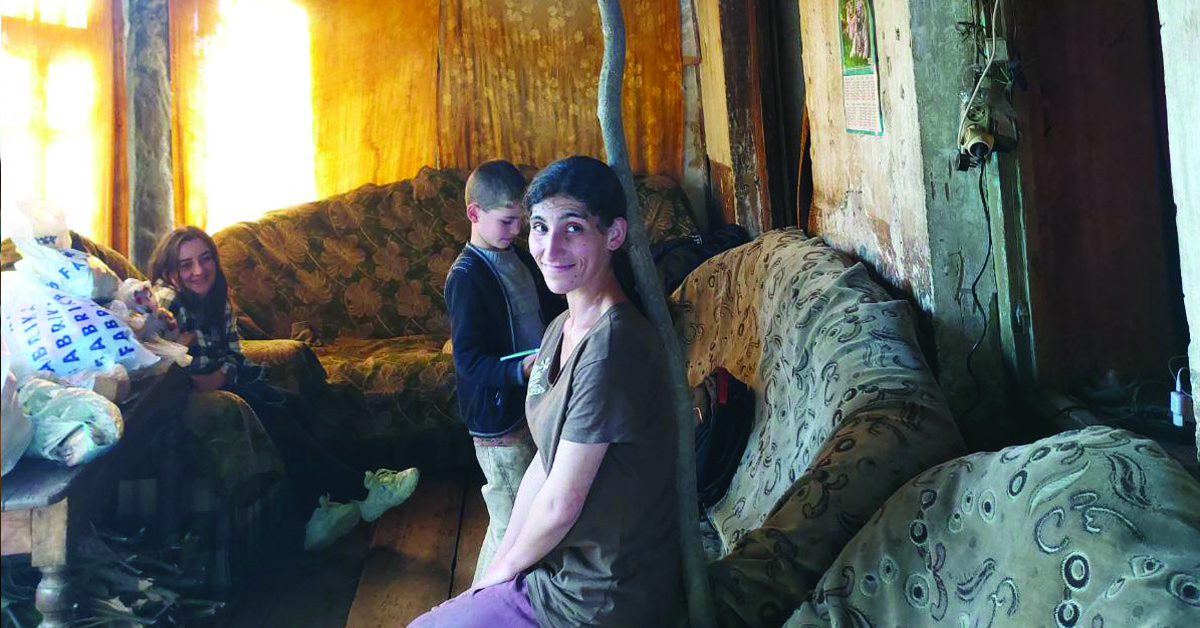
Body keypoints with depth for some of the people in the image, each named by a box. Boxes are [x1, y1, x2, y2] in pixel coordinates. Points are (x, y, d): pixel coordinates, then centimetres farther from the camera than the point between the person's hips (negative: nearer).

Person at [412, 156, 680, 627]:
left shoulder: (610, 347, -26)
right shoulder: (562, 329, 3)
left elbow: (559, 506, -21)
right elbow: (544, 464, 7)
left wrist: (506, 566, -4)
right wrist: (502, 561, 3)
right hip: (565, 562, 8)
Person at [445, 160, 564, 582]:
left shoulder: (521, 260, 9)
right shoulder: (466, 276, -16)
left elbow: (551, 311, 23)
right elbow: (468, 360, -21)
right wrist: (522, 370, -34)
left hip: (535, 406, 8)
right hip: (498, 420, -8)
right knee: (510, 527, -3)